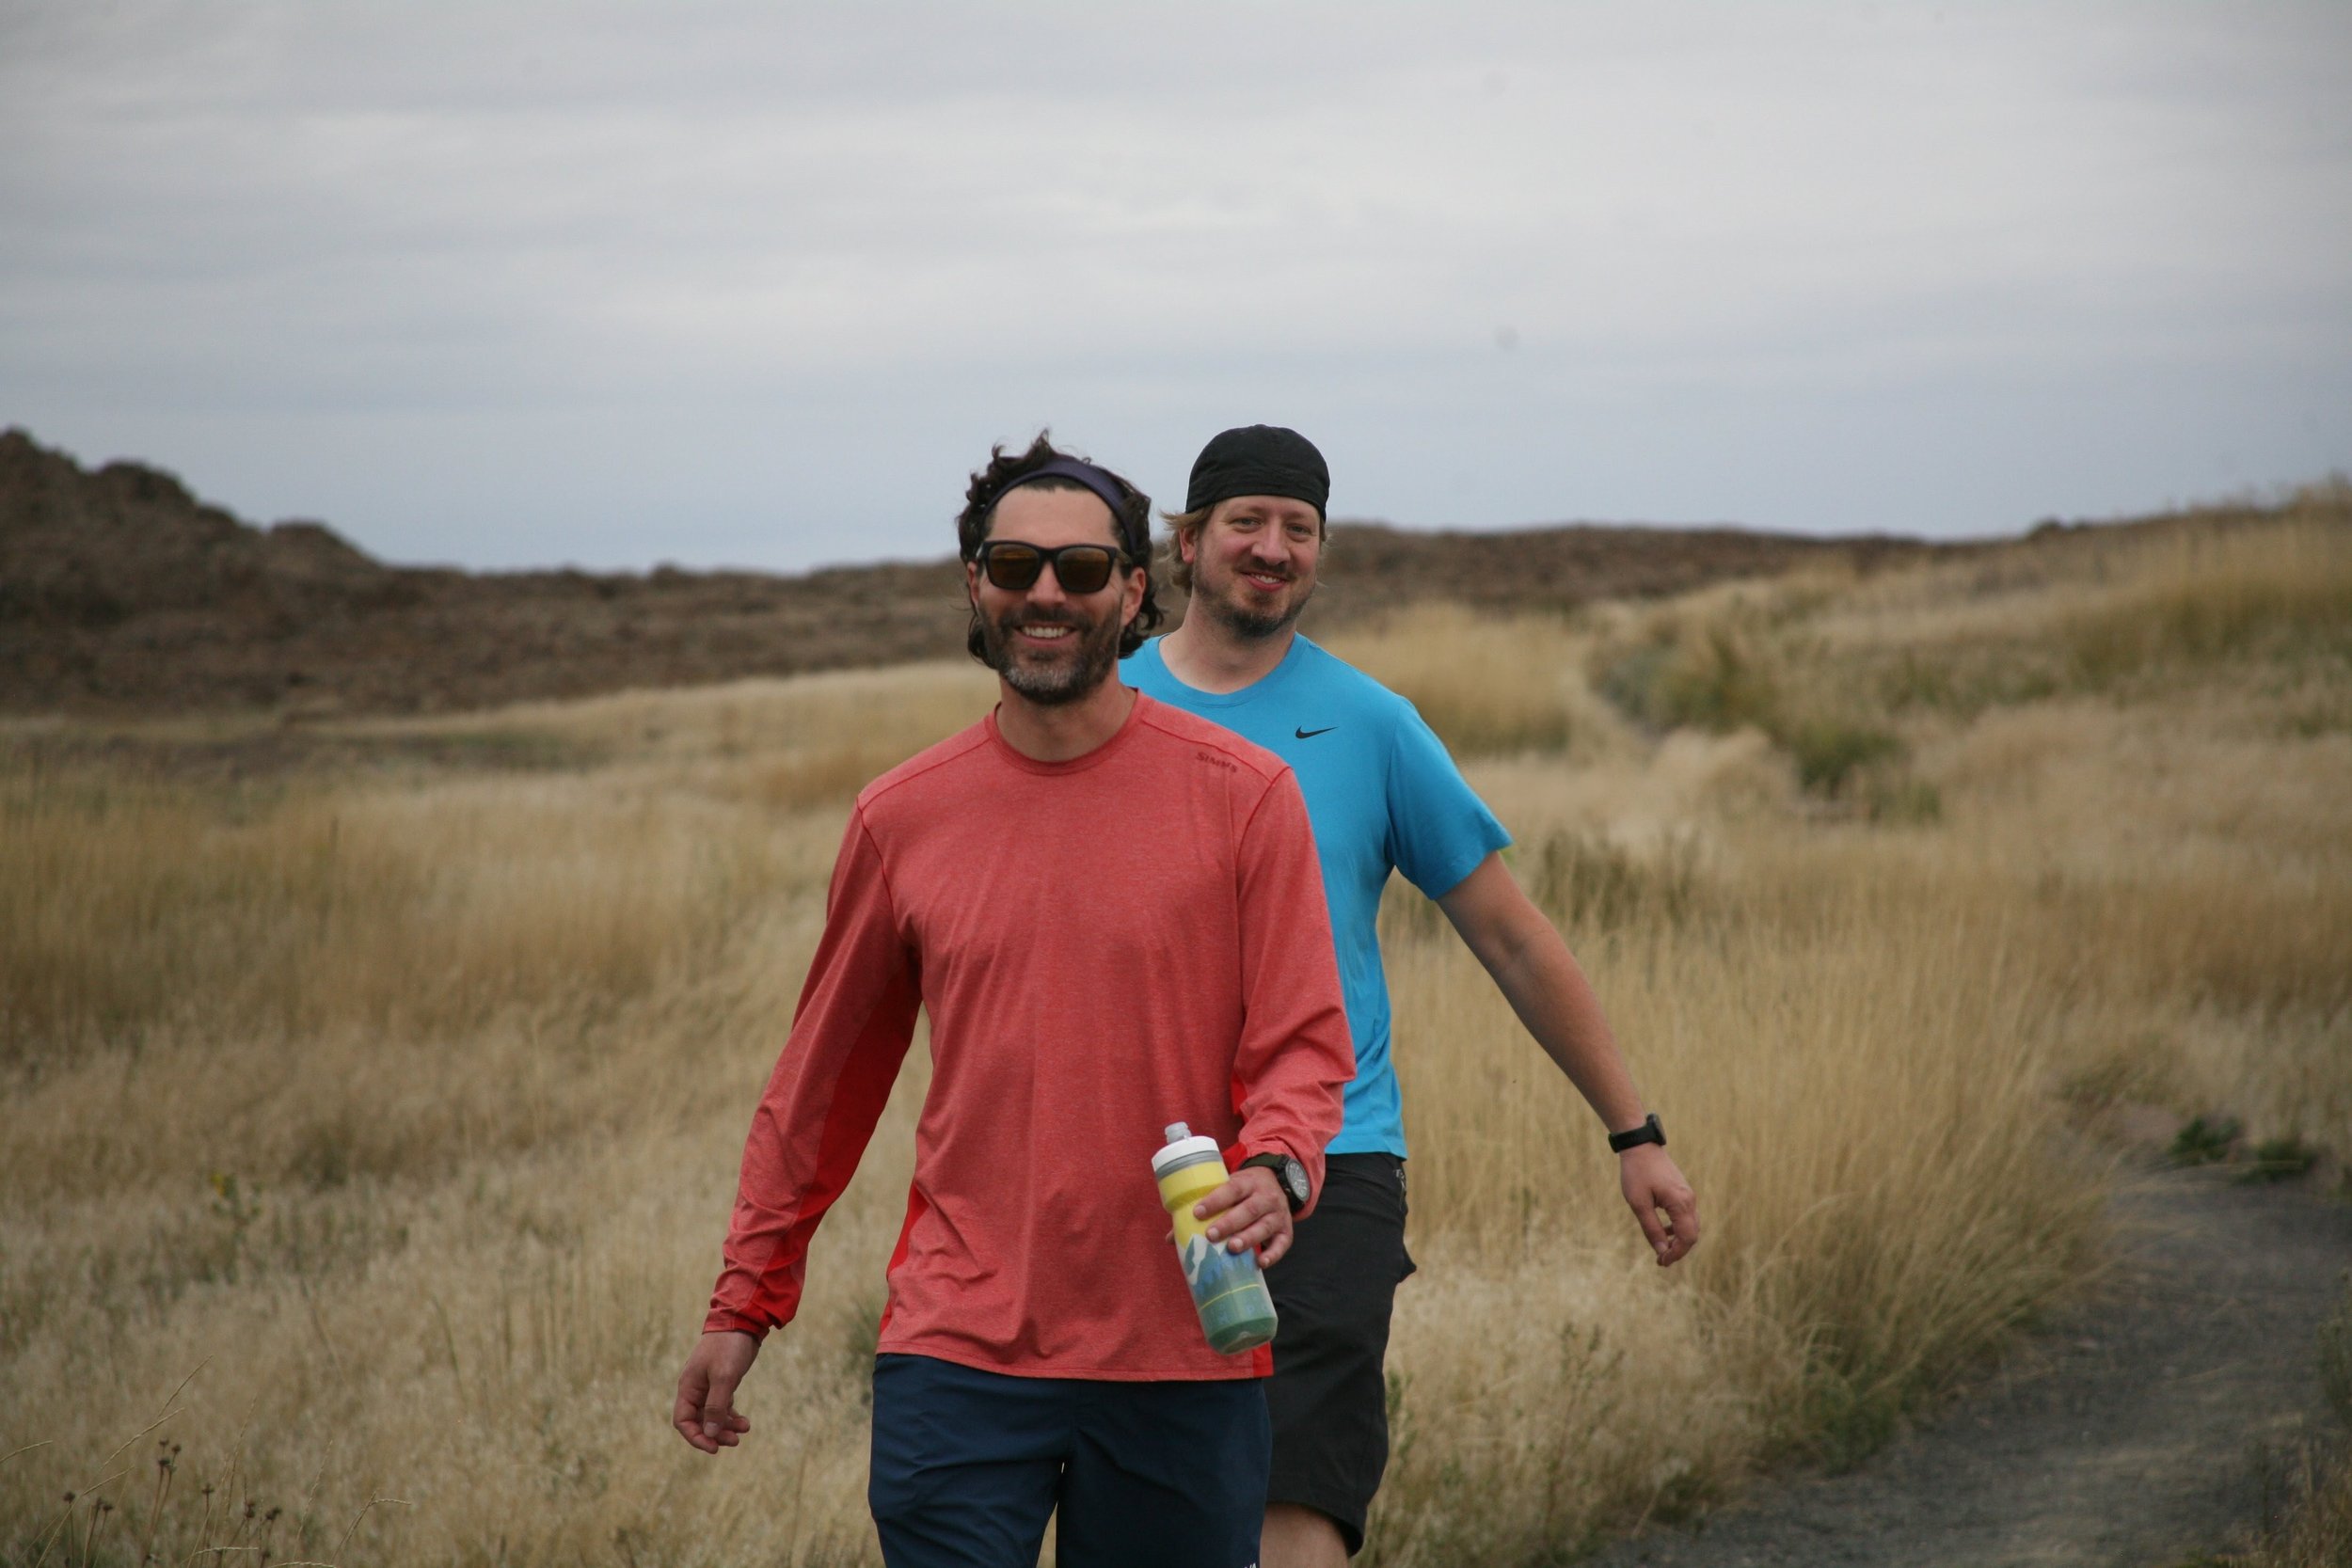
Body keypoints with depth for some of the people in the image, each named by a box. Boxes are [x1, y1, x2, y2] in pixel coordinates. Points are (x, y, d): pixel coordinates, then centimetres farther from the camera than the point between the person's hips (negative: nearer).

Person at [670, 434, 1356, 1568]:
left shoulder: (1241, 794, 1)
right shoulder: (901, 818, 6)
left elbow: (1302, 1040, 0)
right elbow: (822, 1079, 15)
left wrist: (1277, 1169, -22)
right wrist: (743, 1303, 16)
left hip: (1180, 1359, -1)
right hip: (957, 1355, 1)